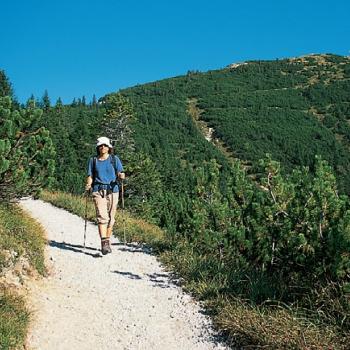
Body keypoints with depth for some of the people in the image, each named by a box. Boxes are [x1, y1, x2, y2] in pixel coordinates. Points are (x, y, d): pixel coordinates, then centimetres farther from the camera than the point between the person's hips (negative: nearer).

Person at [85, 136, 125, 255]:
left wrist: (121, 176, -19)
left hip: (112, 190, 1)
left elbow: (121, 174, 4)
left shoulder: (114, 159, 8)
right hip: (98, 190, -1)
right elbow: (90, 176, 13)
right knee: (102, 217, -16)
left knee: (110, 218, 5)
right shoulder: (93, 160, 11)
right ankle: (104, 243, -22)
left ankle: (107, 243, 20)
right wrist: (88, 184, -7)